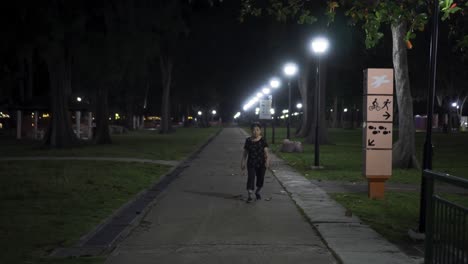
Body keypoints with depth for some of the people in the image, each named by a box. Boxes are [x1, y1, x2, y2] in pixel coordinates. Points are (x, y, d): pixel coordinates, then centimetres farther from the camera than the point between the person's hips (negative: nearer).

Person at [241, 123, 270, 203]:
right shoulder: (248, 140, 1)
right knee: (250, 178, -11)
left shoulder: (262, 140, -3)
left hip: (261, 163, 0)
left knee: (260, 178, 10)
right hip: (251, 163, 0)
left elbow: (266, 152, -7)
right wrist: (243, 163, 6)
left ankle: (257, 192, 36)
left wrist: (267, 159, -22)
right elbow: (245, 153, 7)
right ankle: (249, 195, -10)